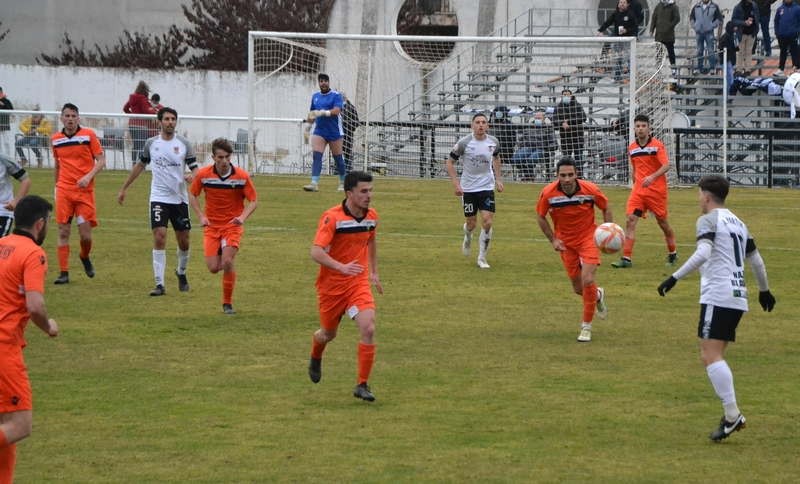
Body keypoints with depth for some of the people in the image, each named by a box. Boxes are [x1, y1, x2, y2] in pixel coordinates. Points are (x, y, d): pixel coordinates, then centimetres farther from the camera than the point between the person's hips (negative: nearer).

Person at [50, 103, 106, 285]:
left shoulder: (88, 135, -3)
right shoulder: (55, 139, 6)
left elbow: (101, 161, -4)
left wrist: (88, 177, -18)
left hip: (84, 190, -2)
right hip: (64, 191, 2)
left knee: (85, 235, -4)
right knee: (63, 231, -4)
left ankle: (85, 257, 29)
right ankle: (64, 273, 2)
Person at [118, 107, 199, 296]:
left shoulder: (184, 144, 0)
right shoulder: (151, 144, 3)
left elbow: (195, 167, 1)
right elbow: (140, 165, 17)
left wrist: (192, 176, -24)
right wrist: (124, 188, 19)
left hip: (180, 199, 1)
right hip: (159, 198, -1)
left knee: (183, 241, 8)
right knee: (159, 238, -14)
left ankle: (181, 273, 37)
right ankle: (159, 284, -12)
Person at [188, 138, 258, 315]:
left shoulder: (242, 176, -12)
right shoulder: (203, 174, -9)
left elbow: (253, 201, -4)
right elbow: (192, 195, 6)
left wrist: (242, 217, -22)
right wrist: (200, 216, -8)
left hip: (232, 225, -2)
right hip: (212, 226, 2)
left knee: (227, 262, -20)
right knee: (213, 268, -8)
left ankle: (228, 303, -3)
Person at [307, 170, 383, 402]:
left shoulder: (372, 216, -1)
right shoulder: (332, 218, -20)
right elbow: (316, 253, -28)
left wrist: (374, 272, 22)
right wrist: (342, 267, -42)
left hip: (358, 283, 3)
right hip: (331, 284, -3)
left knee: (368, 328, -19)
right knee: (329, 333, 16)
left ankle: (362, 385, -10)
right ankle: (316, 359, 54)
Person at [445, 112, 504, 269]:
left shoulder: (493, 142, -4)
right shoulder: (464, 143, -14)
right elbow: (450, 162, -7)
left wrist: (499, 179, 15)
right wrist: (455, 184, -15)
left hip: (487, 187, 2)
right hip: (468, 189, -2)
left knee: (487, 222, -10)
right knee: (471, 224, 6)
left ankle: (482, 258, 4)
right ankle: (468, 239, 45)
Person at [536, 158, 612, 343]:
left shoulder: (590, 190, -19)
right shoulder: (548, 193, -19)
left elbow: (606, 208, 0)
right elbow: (540, 216, -1)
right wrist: (553, 239, -8)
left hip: (588, 238, -2)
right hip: (565, 242, 2)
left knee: (587, 280, -18)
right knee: (579, 289, 8)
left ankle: (586, 327, -1)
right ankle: (598, 296, 46)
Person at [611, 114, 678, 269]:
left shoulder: (657, 145, -8)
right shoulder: (632, 148, 7)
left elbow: (666, 166, -18)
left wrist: (652, 177, -33)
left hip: (657, 190, -4)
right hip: (638, 190, 4)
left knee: (662, 221, 8)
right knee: (630, 220, -11)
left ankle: (673, 254, 29)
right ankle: (626, 258, -12)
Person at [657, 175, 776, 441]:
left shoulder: (708, 220, -4)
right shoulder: (738, 223, 20)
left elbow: (702, 254, -21)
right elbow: (756, 261, 25)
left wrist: (675, 278, -22)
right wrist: (765, 291, 39)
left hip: (718, 296, -8)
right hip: (738, 297, 8)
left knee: (711, 355, -12)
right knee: (715, 357, 12)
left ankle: (733, 414, -22)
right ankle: (731, 416, 3)